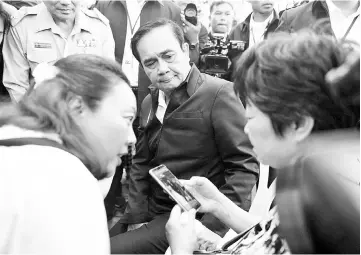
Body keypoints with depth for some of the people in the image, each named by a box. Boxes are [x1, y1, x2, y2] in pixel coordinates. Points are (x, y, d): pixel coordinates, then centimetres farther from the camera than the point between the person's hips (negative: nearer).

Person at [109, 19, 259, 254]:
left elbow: (245, 167, -15)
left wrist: (211, 230, -19)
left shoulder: (218, 93, -13)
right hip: (154, 215, 7)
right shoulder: (149, 103, 10)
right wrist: (136, 219, 3)